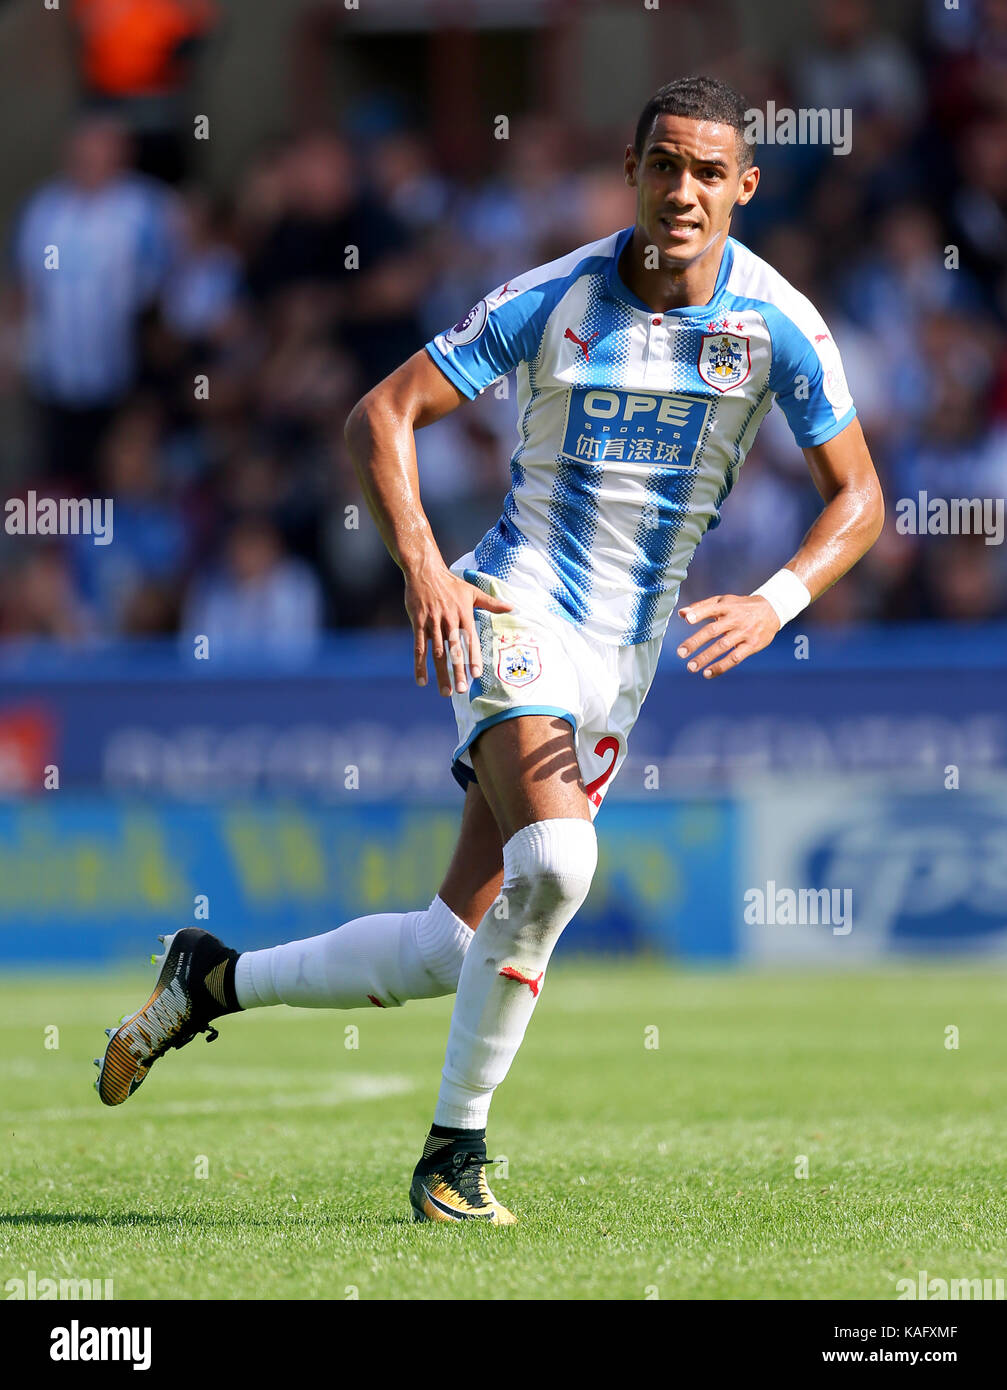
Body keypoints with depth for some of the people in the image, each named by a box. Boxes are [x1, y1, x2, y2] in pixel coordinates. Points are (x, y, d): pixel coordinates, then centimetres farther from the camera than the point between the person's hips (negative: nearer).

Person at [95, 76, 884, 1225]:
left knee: (449, 952, 0)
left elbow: (857, 498, 1)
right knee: (552, 861, -30)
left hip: (625, 655, 4)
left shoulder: (779, 325, -4)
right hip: (515, 610, -3)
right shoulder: (553, 299, -9)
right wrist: (421, 564, -22)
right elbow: (380, 415, -6)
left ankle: (214, 978, 24)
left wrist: (774, 603, -17)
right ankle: (456, 1147, -14)